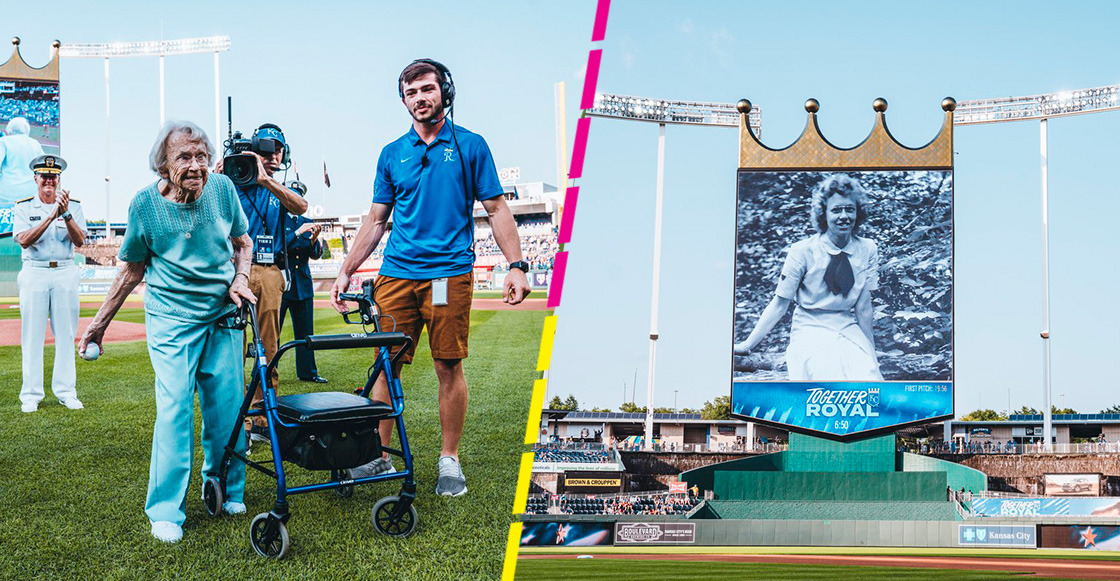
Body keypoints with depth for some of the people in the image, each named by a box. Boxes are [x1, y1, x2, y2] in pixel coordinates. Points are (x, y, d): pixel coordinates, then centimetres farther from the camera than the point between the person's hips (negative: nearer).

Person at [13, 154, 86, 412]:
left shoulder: (73, 206, 9)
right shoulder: (23, 208, 6)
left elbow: (79, 240, -5)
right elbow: (24, 240, -11)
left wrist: (66, 214, -19)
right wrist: (52, 216, -18)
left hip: (65, 274, 1)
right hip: (34, 274, -1)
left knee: (66, 334, 2)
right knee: (32, 335, -1)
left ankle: (66, 391, 8)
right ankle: (31, 395, 4)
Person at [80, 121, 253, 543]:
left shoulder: (222, 189, -5)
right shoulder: (145, 205, -10)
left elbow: (243, 242, 12)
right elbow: (132, 270, 3)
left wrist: (240, 279, -6)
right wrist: (100, 322, 7)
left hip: (224, 316, 3)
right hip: (171, 320, -2)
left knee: (226, 406, 5)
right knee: (174, 408, -9)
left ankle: (226, 488, 27)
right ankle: (166, 510, 4)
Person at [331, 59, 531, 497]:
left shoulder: (469, 146, 5)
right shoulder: (393, 154, 13)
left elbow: (496, 210, 5)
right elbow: (376, 220, 17)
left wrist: (516, 265, -5)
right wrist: (346, 272, 12)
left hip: (450, 272, -3)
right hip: (396, 274, 3)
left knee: (449, 367, 0)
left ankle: (450, 460, 12)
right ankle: (378, 455, 13)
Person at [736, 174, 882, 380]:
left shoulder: (867, 249, 0)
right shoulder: (802, 251, -9)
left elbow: (863, 308, 1)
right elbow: (780, 303, -8)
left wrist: (871, 354, -1)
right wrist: (748, 345, -16)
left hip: (850, 330, 4)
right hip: (811, 329, -4)